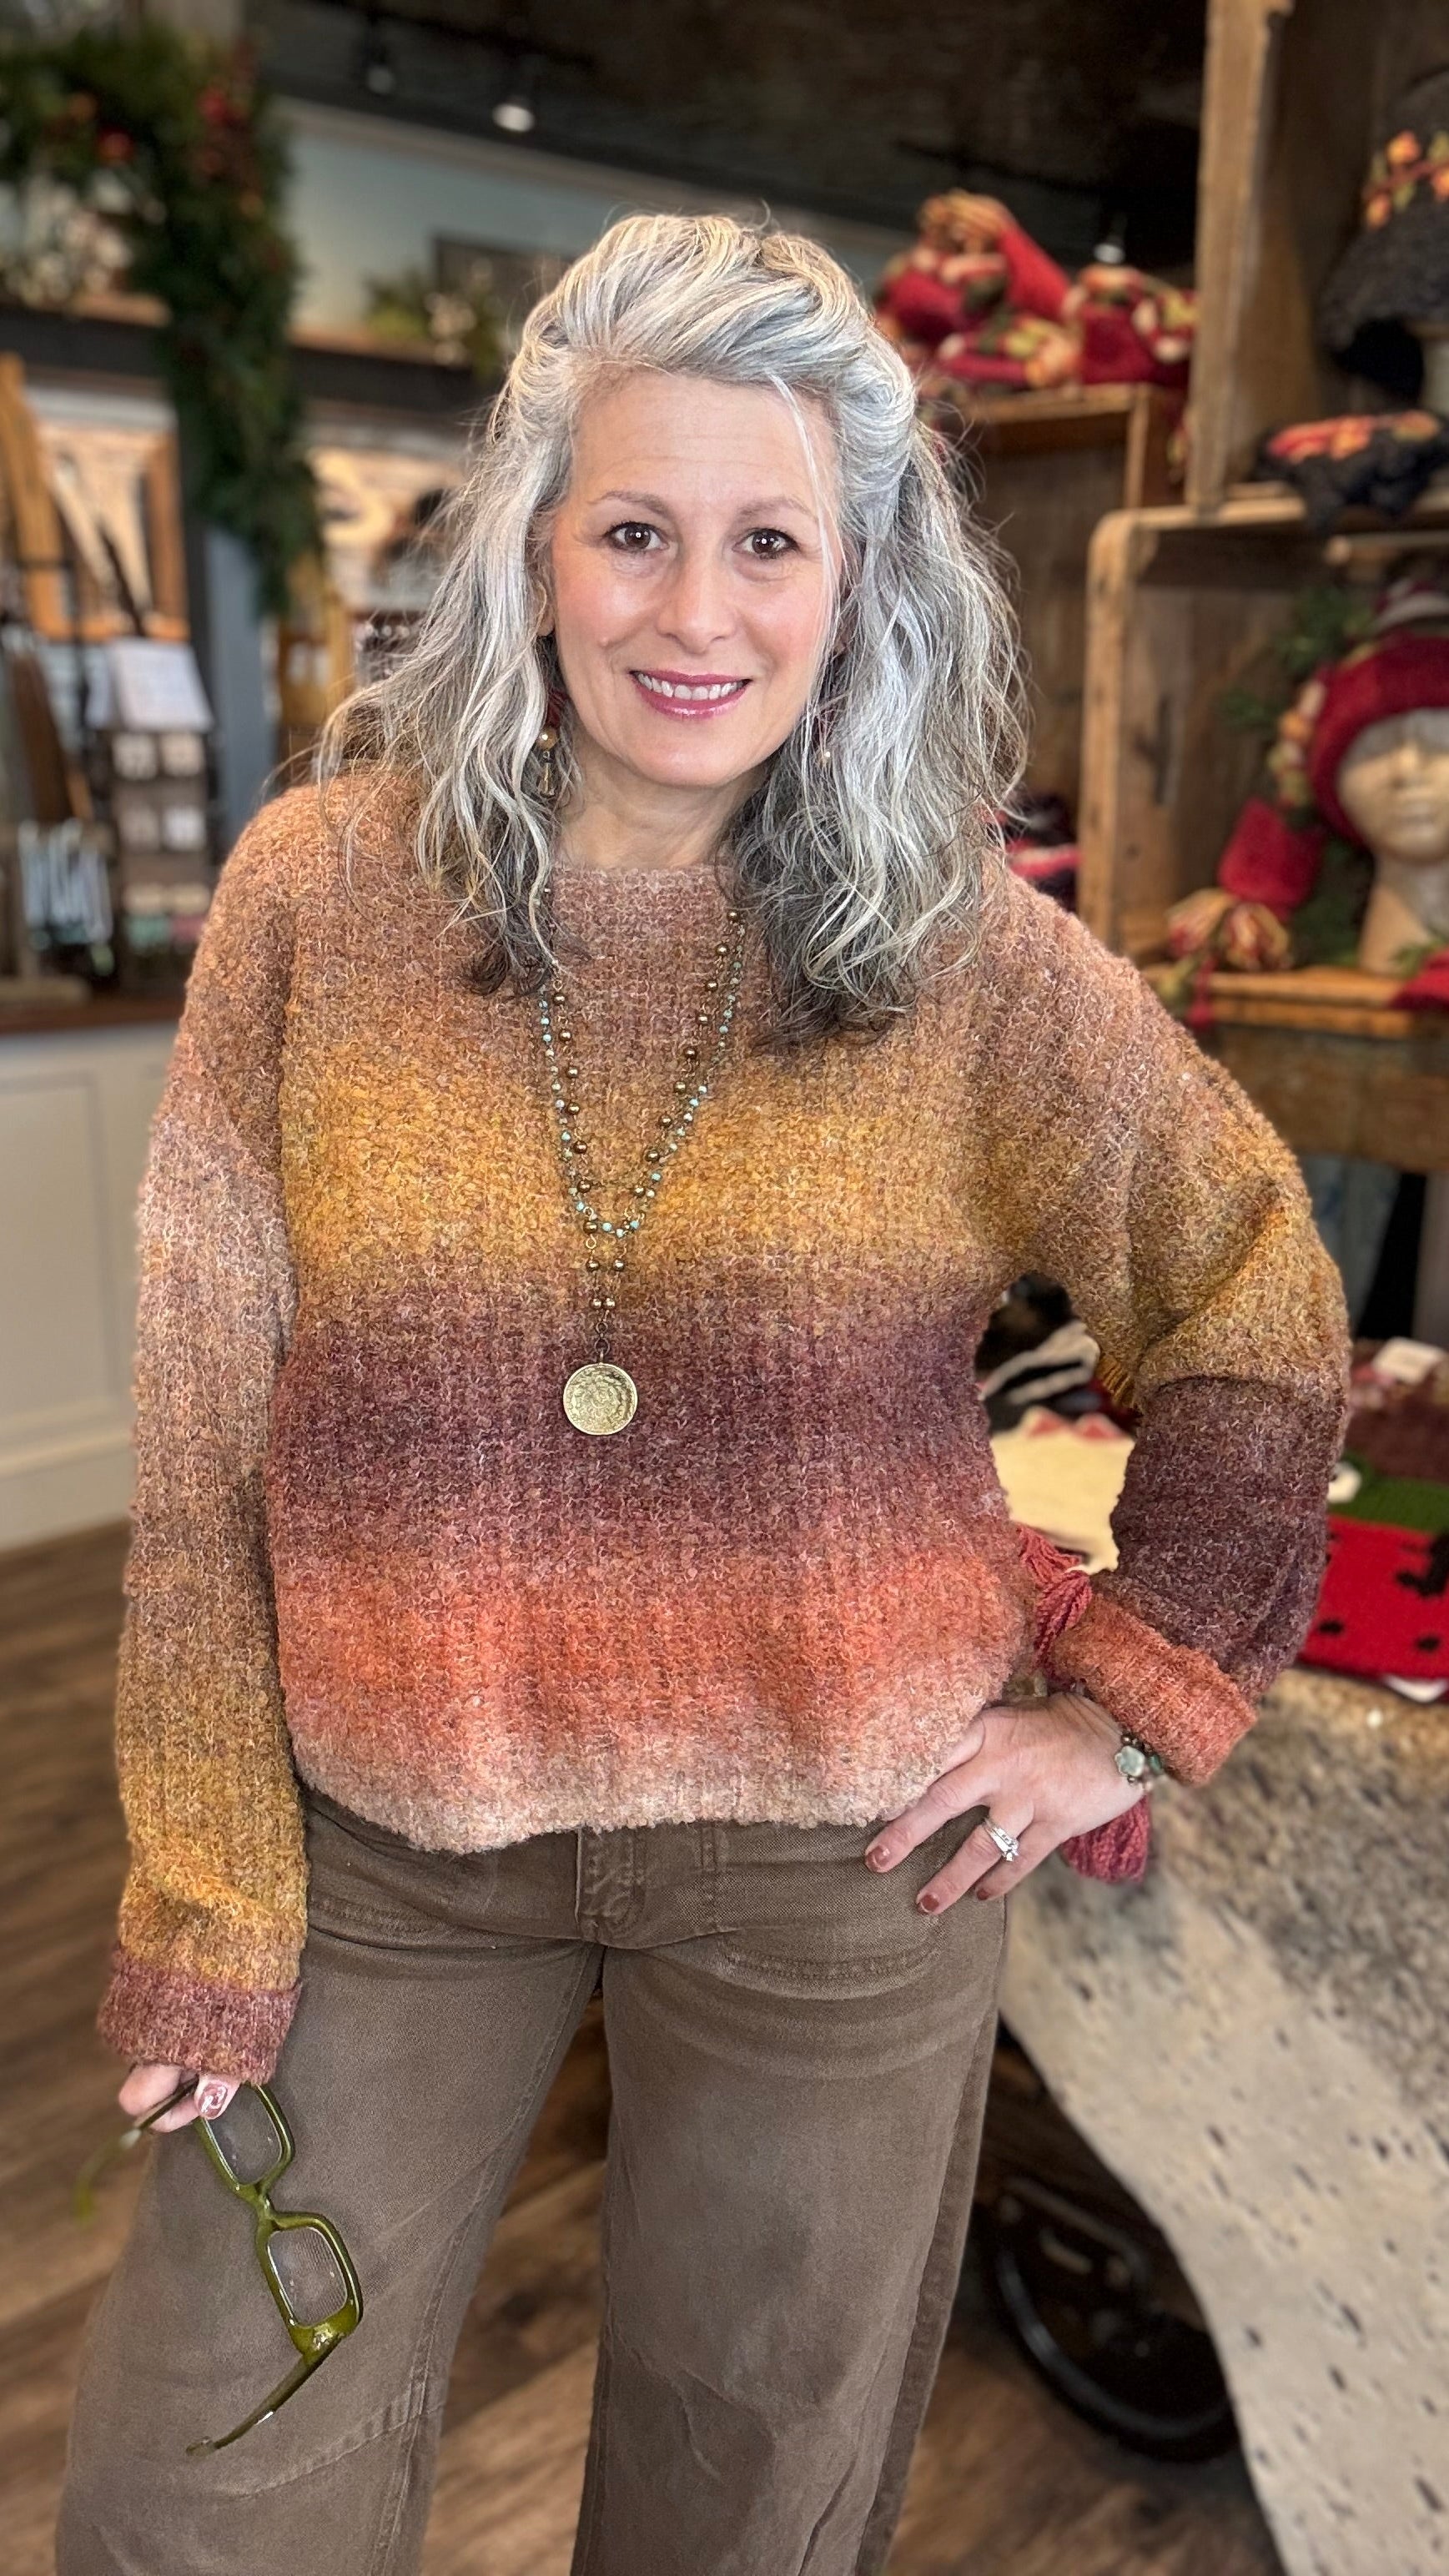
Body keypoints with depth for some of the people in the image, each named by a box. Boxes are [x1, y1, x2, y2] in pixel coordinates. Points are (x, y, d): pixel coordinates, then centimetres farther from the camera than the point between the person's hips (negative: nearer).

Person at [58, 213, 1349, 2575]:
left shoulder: (975, 959, -7)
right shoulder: (328, 892, -7)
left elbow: (1261, 1318, 5)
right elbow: (205, 1430, -5)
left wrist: (1137, 1703, 0)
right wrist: (209, 1898, -5)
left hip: (839, 1855, 0)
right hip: (394, 1840, 1)